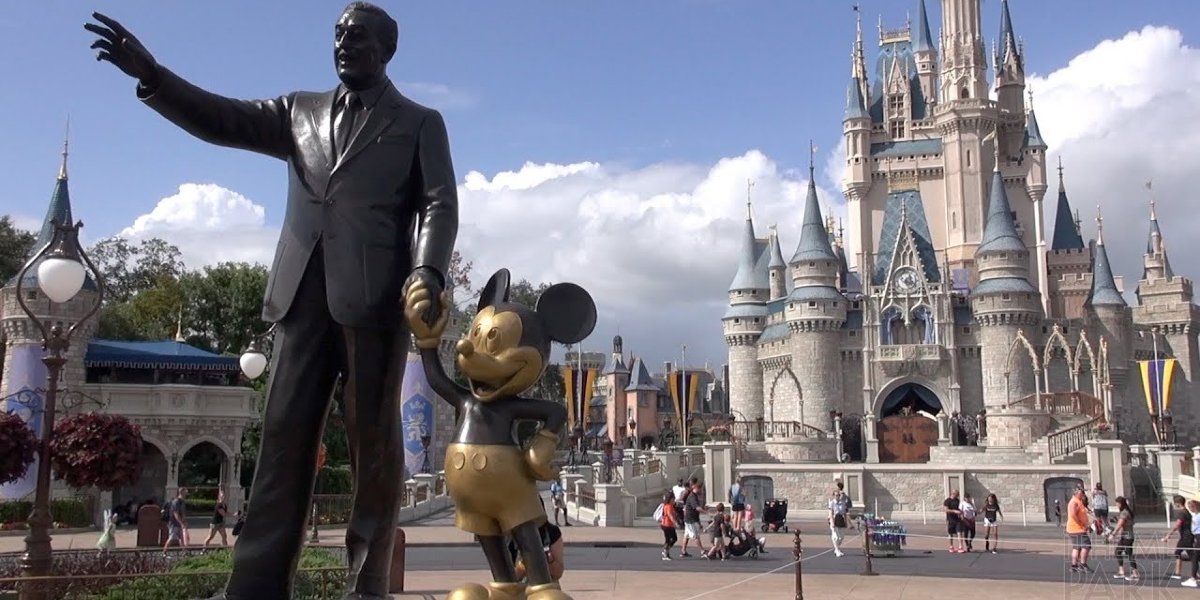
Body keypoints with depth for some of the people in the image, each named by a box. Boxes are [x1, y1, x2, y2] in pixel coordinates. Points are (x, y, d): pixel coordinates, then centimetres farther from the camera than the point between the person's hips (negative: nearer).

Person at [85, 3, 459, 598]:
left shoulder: (420, 122, 13)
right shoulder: (299, 111, 24)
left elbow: (440, 205, 2)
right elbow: (223, 120, 14)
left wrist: (427, 273, -16)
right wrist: (151, 74, -2)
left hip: (376, 294, -3)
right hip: (304, 292, 4)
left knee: (373, 438, -2)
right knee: (284, 433, -1)